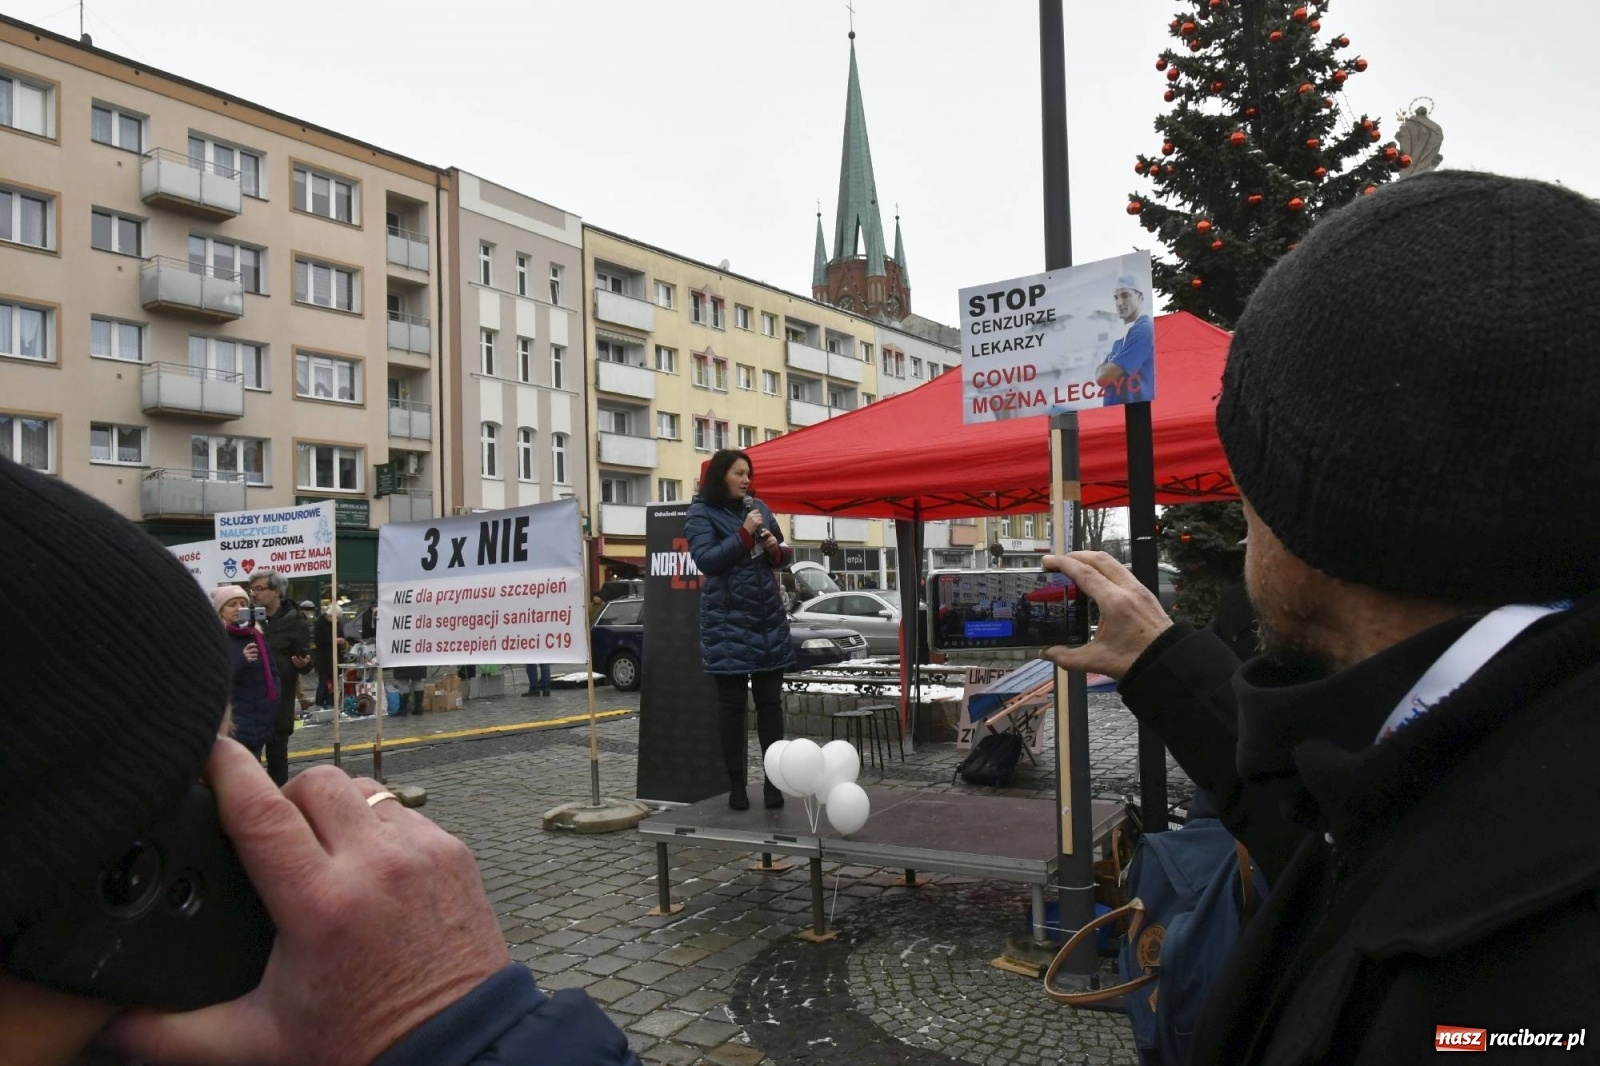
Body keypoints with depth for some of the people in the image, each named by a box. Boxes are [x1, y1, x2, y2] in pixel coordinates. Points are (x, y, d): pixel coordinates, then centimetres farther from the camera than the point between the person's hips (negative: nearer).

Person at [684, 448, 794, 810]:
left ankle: (774, 779, 11)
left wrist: (776, 548, -4)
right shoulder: (702, 514, -2)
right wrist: (745, 534, -18)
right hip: (727, 620, -4)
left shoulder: (759, 508, 12)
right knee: (732, 704, 2)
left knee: (770, 700, 5)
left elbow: (785, 557, 18)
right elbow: (706, 560, -15)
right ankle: (736, 784, 11)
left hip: (769, 617, 4)